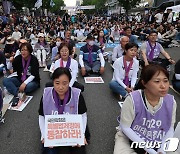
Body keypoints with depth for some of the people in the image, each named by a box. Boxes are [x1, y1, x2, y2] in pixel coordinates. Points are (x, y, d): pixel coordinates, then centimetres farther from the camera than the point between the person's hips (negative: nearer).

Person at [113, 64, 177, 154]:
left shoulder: (171, 102, -16)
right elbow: (125, 127, -20)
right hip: (129, 137, -3)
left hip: (156, 143, 3)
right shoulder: (133, 99, -28)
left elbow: (170, 129, -2)